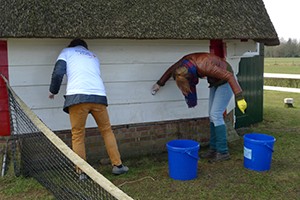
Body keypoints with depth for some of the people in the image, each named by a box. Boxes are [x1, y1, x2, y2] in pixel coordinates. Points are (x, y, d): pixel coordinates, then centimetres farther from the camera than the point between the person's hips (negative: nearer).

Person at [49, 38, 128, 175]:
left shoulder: (67, 51, 21)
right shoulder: (94, 57, 33)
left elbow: (58, 73, 6)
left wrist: (53, 90, 19)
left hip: (78, 96, -3)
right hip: (98, 96, 4)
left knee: (78, 135, 7)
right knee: (106, 130, 18)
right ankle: (117, 165, 21)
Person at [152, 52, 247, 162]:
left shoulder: (205, 67, -37)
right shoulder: (185, 62, -16)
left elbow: (229, 76, -34)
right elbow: (172, 69, 5)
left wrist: (239, 98, -36)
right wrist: (159, 83, 14)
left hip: (225, 81, -8)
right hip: (215, 82, 8)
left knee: (216, 115, -11)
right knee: (212, 115, 7)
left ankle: (223, 152, -4)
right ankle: (214, 149, 14)